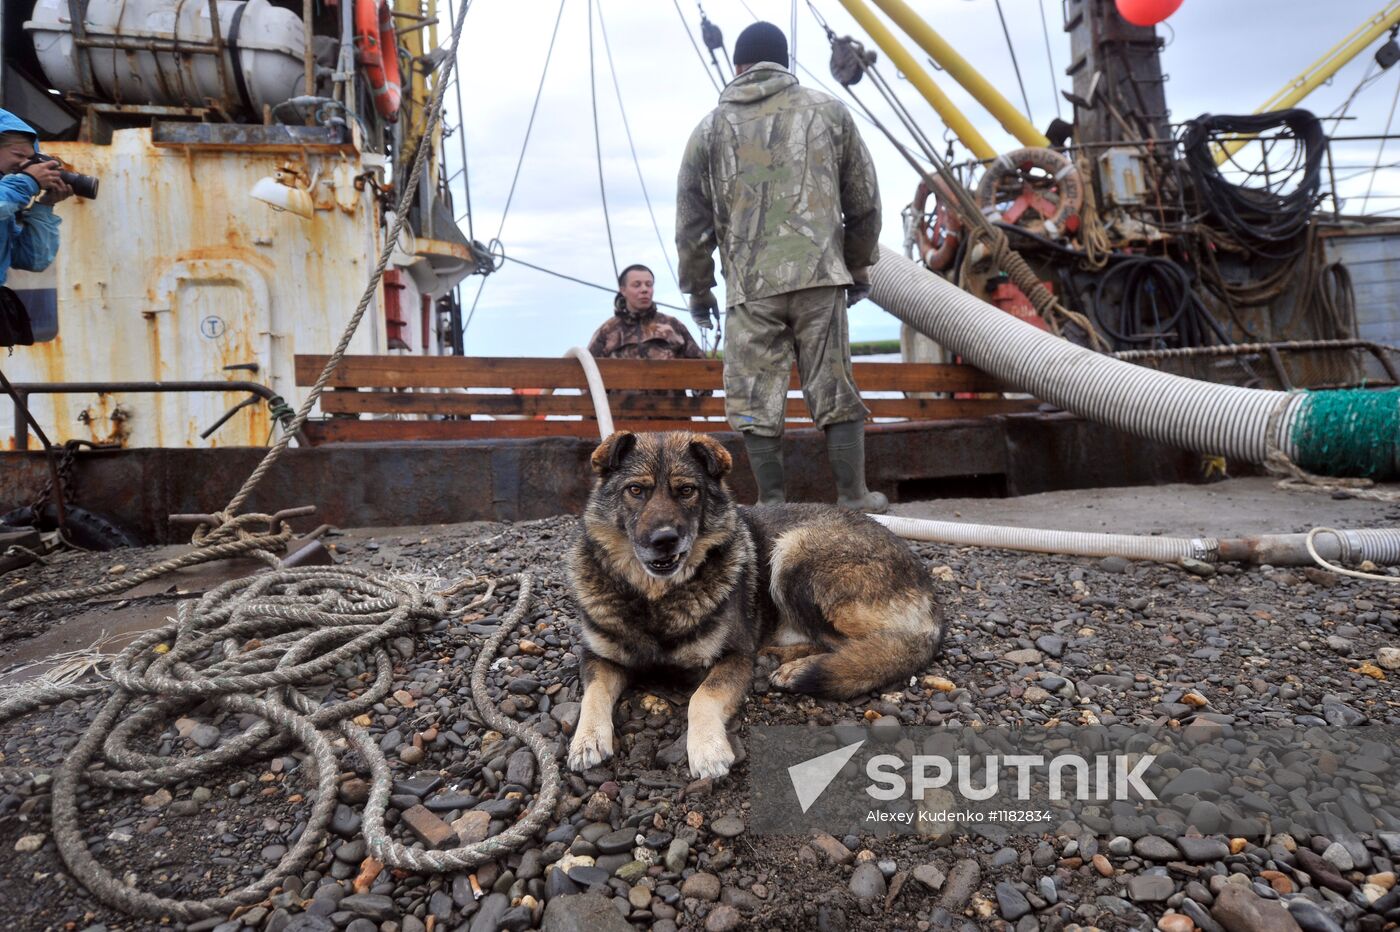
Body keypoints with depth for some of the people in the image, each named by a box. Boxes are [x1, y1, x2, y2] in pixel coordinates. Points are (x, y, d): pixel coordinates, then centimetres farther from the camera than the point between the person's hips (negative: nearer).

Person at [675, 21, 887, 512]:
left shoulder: (710, 130, 12)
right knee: (835, 392, 7)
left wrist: (697, 290, 23)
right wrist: (859, 267, 26)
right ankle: (854, 499, 12)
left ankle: (772, 504, 9)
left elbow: (691, 224, 12)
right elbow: (864, 202, 15)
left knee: (756, 400, 6)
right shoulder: (828, 111, 14)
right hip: (820, 276, 1)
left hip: (749, 287, -1)